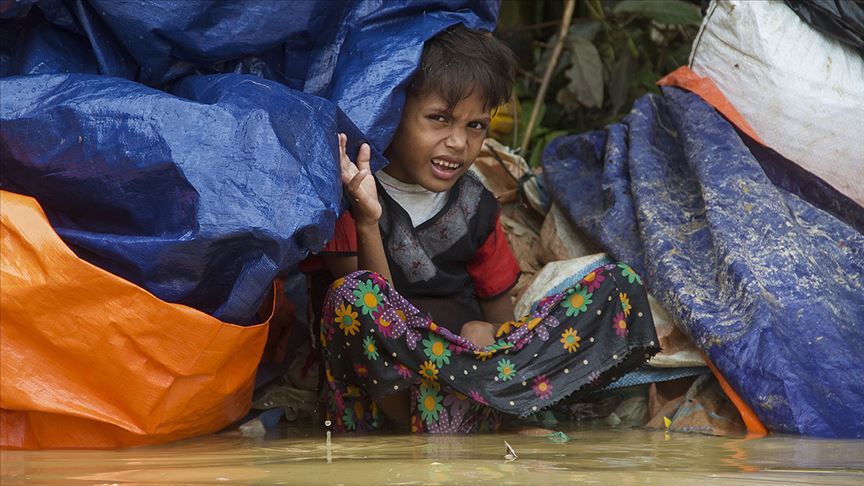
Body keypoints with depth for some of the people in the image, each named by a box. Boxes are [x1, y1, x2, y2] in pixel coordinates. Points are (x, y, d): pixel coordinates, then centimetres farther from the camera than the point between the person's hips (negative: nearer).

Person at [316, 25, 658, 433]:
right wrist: (367, 221, -27)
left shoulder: (474, 206, 10)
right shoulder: (348, 202, -5)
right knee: (353, 293, -36)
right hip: (380, 376, -5)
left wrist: (488, 336, -11)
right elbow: (371, 309, -13)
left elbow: (500, 309, 13)